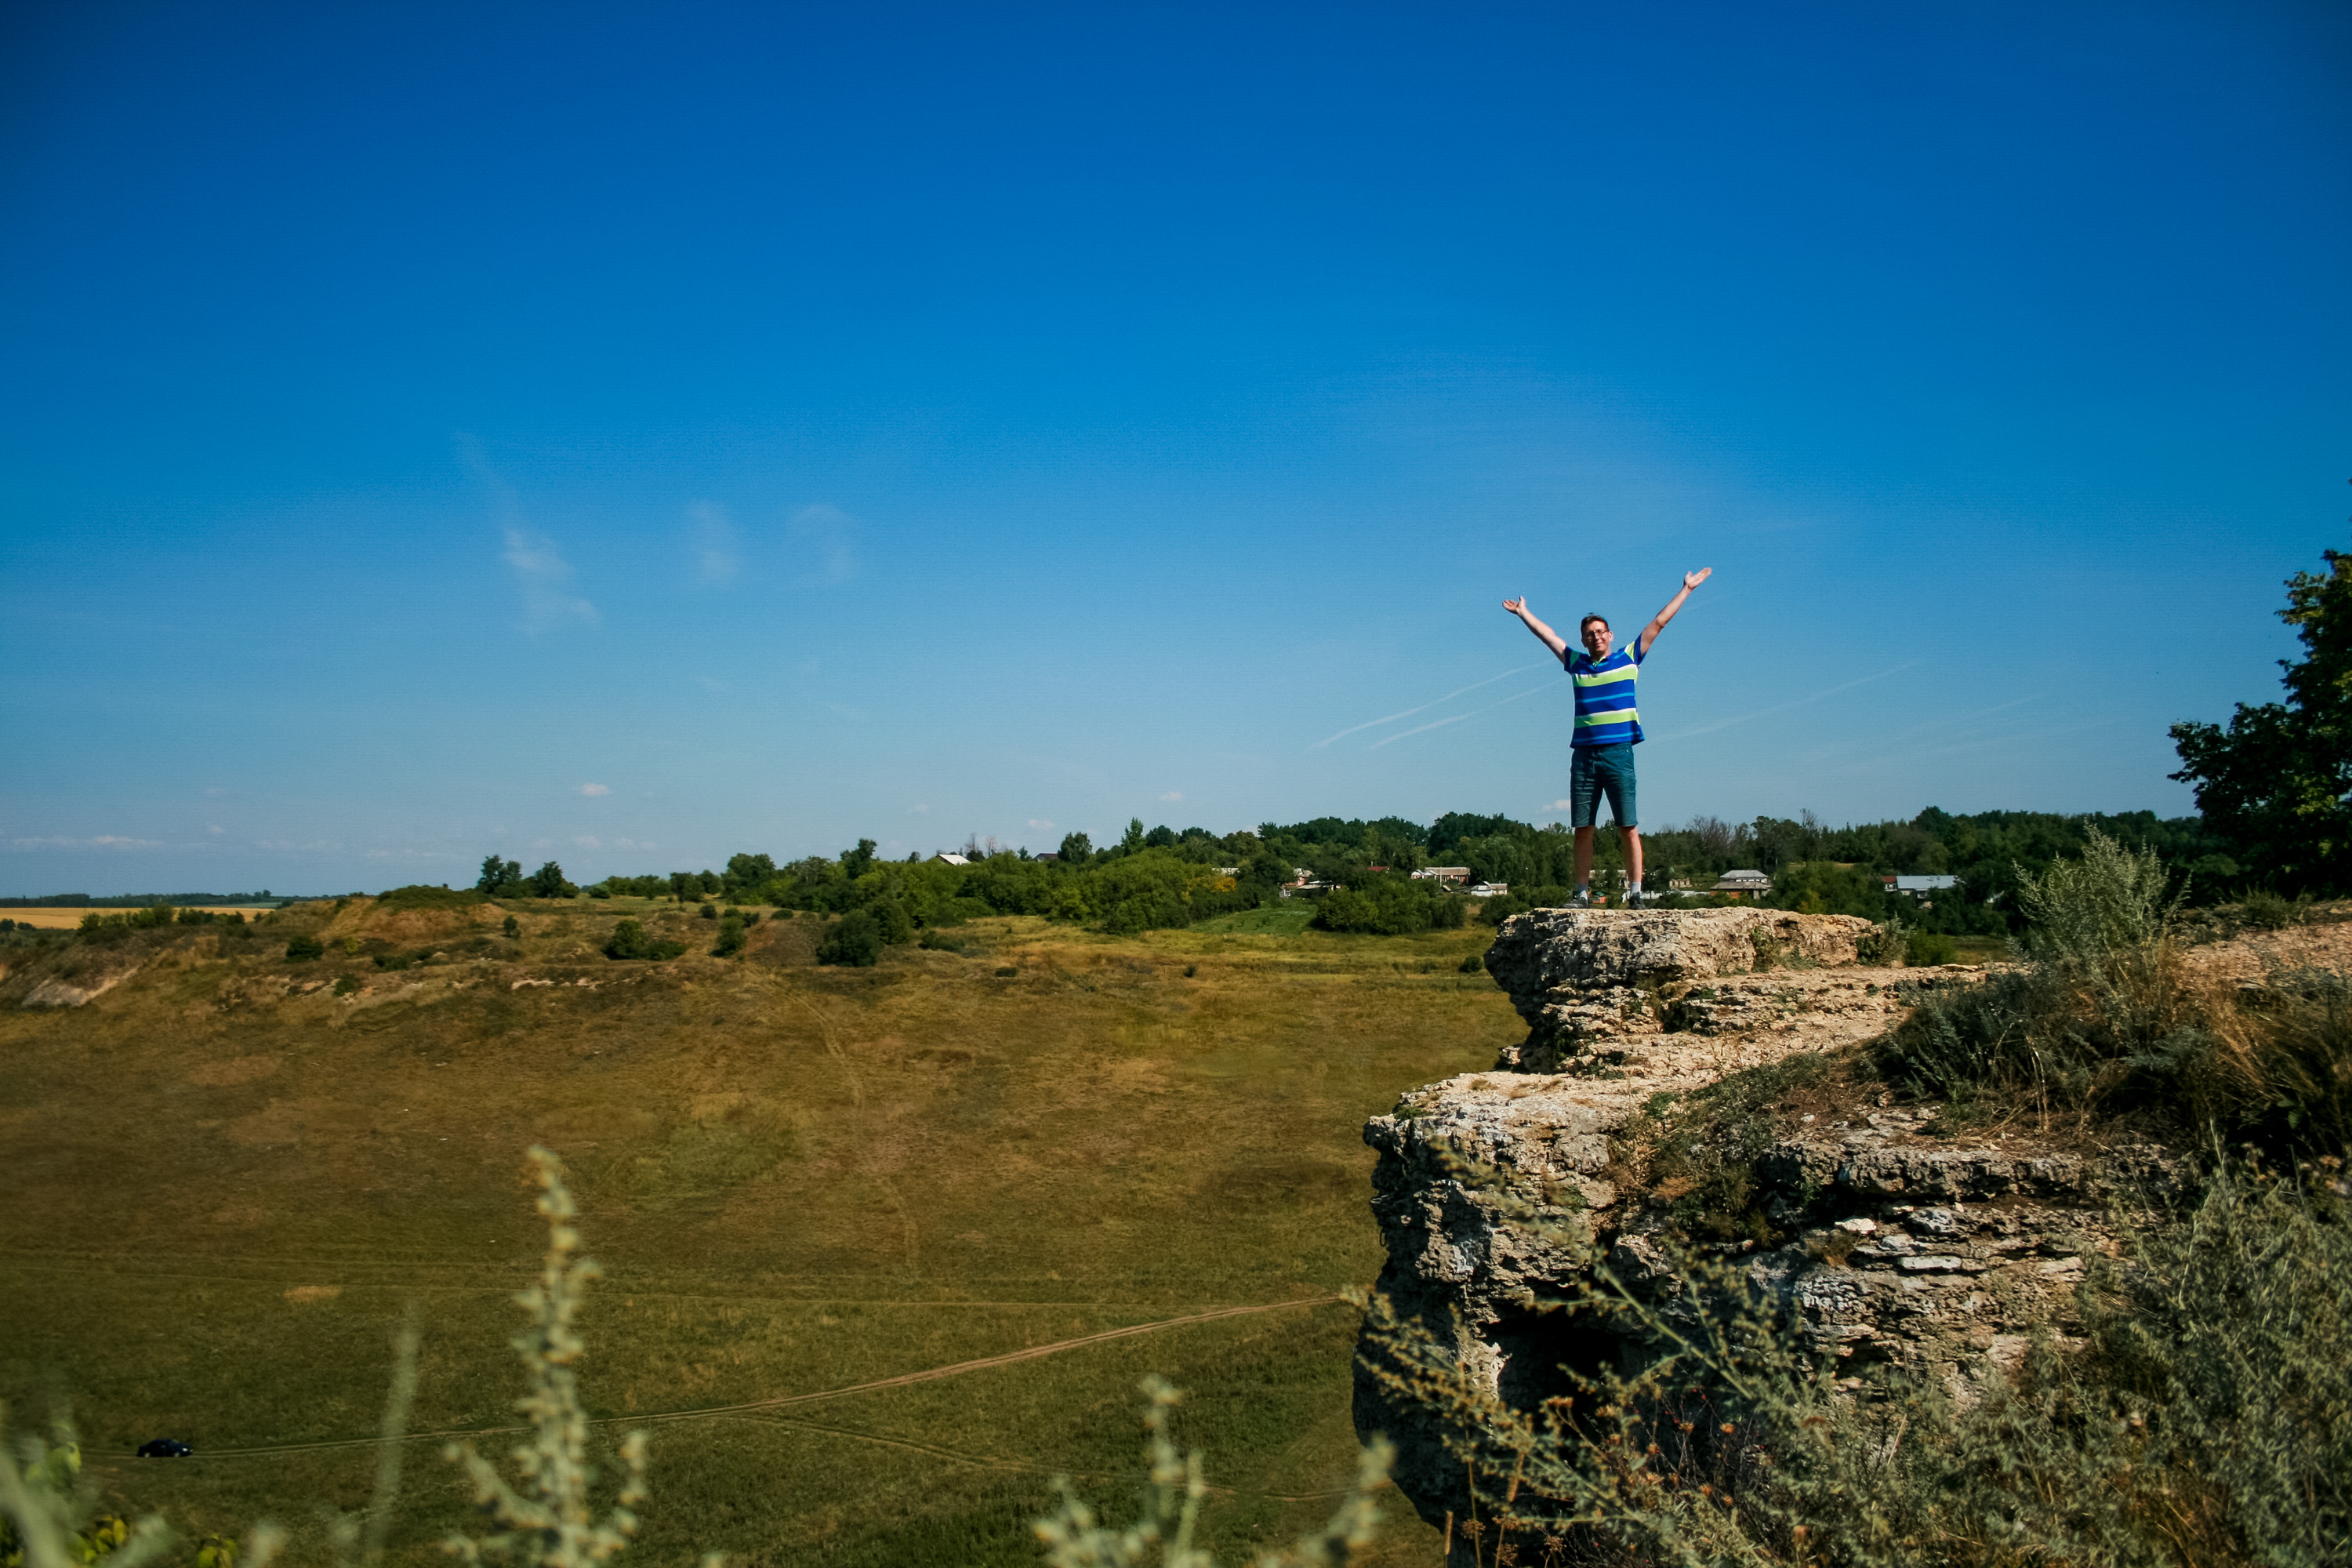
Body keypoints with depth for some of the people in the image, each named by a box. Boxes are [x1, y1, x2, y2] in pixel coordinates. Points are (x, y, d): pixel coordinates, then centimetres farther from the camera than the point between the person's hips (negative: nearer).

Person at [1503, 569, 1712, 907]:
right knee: (1582, 829, 3)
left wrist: (1687, 589, 12)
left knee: (1629, 827, -5)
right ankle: (1583, 894, 8)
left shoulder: (1628, 658, 8)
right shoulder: (1576, 664, 14)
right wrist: (1523, 612, 33)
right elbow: (1547, 635, 25)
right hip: (1583, 755, 3)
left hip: (1618, 752, -3)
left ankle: (1635, 893, -4)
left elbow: (1658, 622, 10)